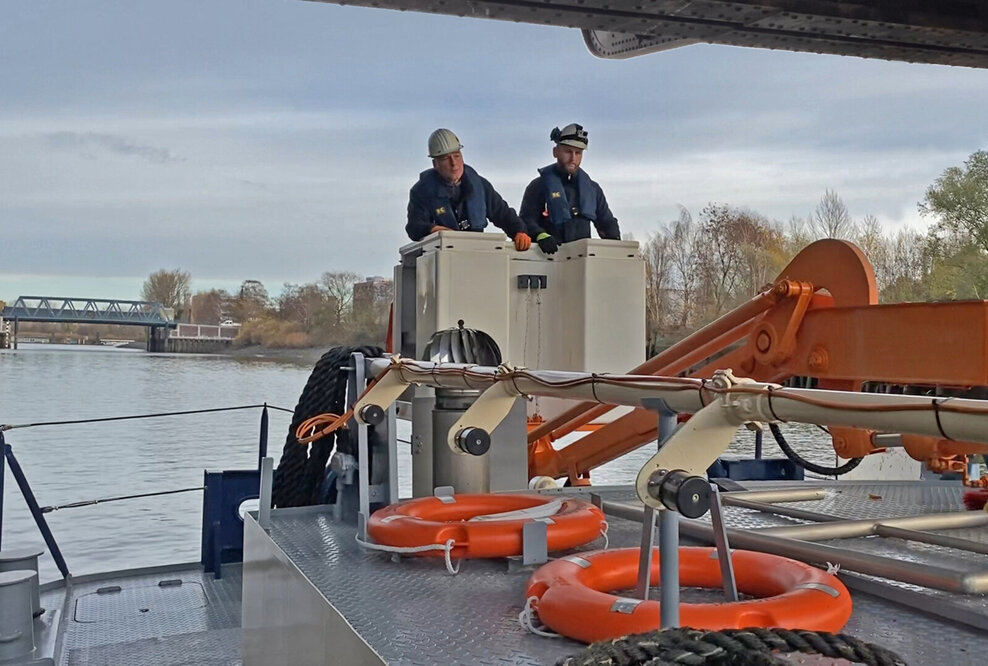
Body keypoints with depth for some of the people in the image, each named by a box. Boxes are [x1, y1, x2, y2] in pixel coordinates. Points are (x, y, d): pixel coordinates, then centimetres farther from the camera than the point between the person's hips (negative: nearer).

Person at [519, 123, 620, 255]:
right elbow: (526, 220, -1)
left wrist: (614, 241, 7)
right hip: (549, 257, -3)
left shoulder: (592, 189, 21)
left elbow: (607, 222, 28)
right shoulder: (539, 186, 7)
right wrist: (541, 235, -22)